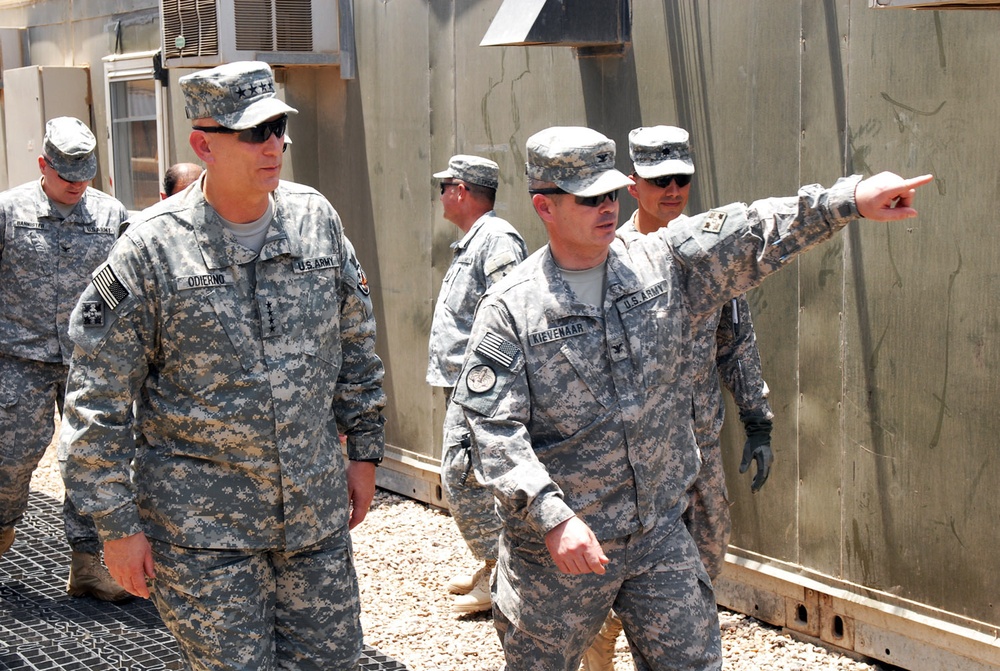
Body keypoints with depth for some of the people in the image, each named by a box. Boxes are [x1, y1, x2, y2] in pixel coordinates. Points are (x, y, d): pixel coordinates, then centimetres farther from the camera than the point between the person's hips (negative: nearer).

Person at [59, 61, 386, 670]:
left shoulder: (317, 218, 1)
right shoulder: (151, 248, -12)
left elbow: (355, 343, 14)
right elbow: (100, 401, -9)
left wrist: (364, 452, 14)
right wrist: (117, 525, -9)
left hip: (317, 509, 4)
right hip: (202, 527, -4)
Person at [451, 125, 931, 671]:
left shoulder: (663, 265, 0)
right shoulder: (509, 308, -11)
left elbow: (753, 236, -8)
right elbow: (494, 431, -16)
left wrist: (849, 199, -22)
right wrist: (553, 518, -26)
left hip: (659, 534, 3)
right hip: (554, 544, -3)